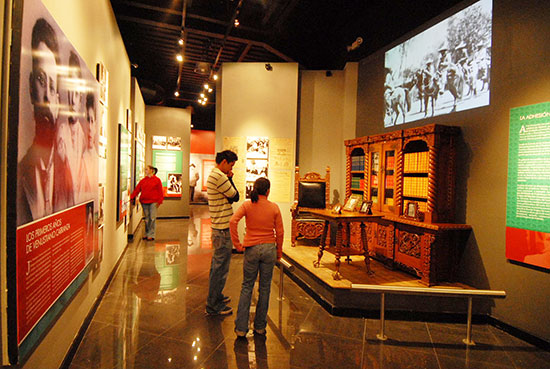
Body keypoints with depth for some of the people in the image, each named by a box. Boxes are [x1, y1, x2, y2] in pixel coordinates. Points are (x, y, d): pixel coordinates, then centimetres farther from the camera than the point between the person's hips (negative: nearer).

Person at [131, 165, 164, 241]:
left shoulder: (157, 180, 0)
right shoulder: (143, 181, 11)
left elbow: (160, 191, -1)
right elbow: (137, 189, 6)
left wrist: (159, 201, -7)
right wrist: (132, 197, -6)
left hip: (153, 202, -4)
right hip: (144, 202, 4)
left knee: (152, 218, -4)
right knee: (147, 218, 10)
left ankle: (151, 235, 2)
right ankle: (147, 234, 20)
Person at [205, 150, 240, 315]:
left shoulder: (213, 175, 15)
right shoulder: (219, 176, -19)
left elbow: (229, 198, 13)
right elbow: (235, 196, -13)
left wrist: (228, 179, -1)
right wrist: (230, 179, -3)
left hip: (218, 227, 11)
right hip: (223, 229, -11)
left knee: (217, 265, 21)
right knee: (221, 267, -2)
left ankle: (215, 296, 36)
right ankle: (213, 306, 8)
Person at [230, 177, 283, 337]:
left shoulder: (247, 205, -4)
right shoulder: (274, 207, -3)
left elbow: (233, 221, -17)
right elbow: (280, 232, -1)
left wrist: (237, 244, -10)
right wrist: (279, 252, 11)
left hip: (252, 249, 0)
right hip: (269, 249, 0)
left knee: (247, 287, 11)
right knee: (265, 287, 11)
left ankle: (241, 328, 11)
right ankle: (260, 327, 23)